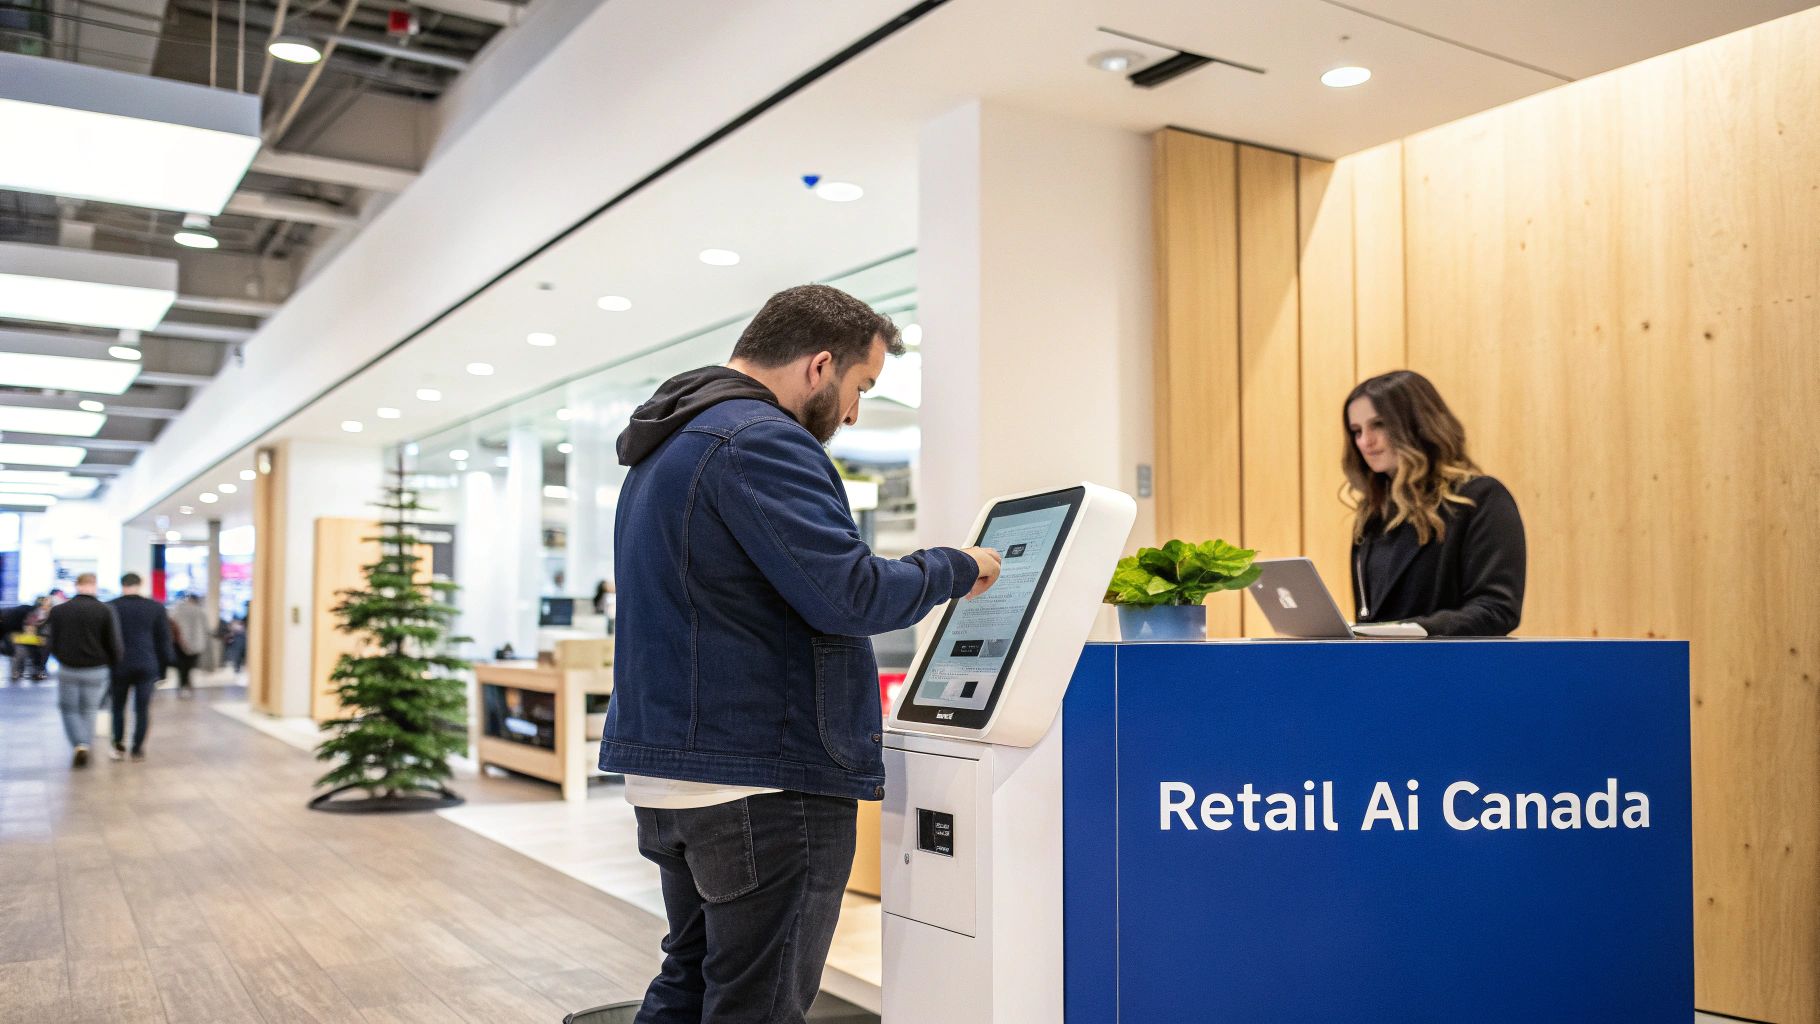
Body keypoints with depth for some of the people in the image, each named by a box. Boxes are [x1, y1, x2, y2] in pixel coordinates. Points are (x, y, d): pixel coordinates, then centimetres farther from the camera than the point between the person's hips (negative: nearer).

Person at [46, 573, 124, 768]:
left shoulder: (58, 610, -5)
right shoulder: (106, 611, -10)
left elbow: (53, 644, 1)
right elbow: (115, 645, -9)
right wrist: (116, 665, 8)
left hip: (67, 669, 0)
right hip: (96, 670, 0)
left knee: (69, 710, 13)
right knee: (88, 711, 16)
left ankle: (80, 745, -7)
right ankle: (86, 747, 18)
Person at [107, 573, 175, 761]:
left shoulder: (109, 608, -2)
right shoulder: (156, 608, 2)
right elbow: (164, 640, 5)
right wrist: (163, 668, 11)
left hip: (119, 666, 0)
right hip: (147, 666, 0)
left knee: (118, 707, 14)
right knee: (142, 708, 5)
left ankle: (118, 747, 12)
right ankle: (138, 750, 6)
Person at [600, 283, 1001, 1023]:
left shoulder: (668, 443, 16)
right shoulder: (761, 441, -17)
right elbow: (849, 594, -23)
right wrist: (956, 569, -6)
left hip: (665, 771, 10)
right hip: (765, 780, -10)